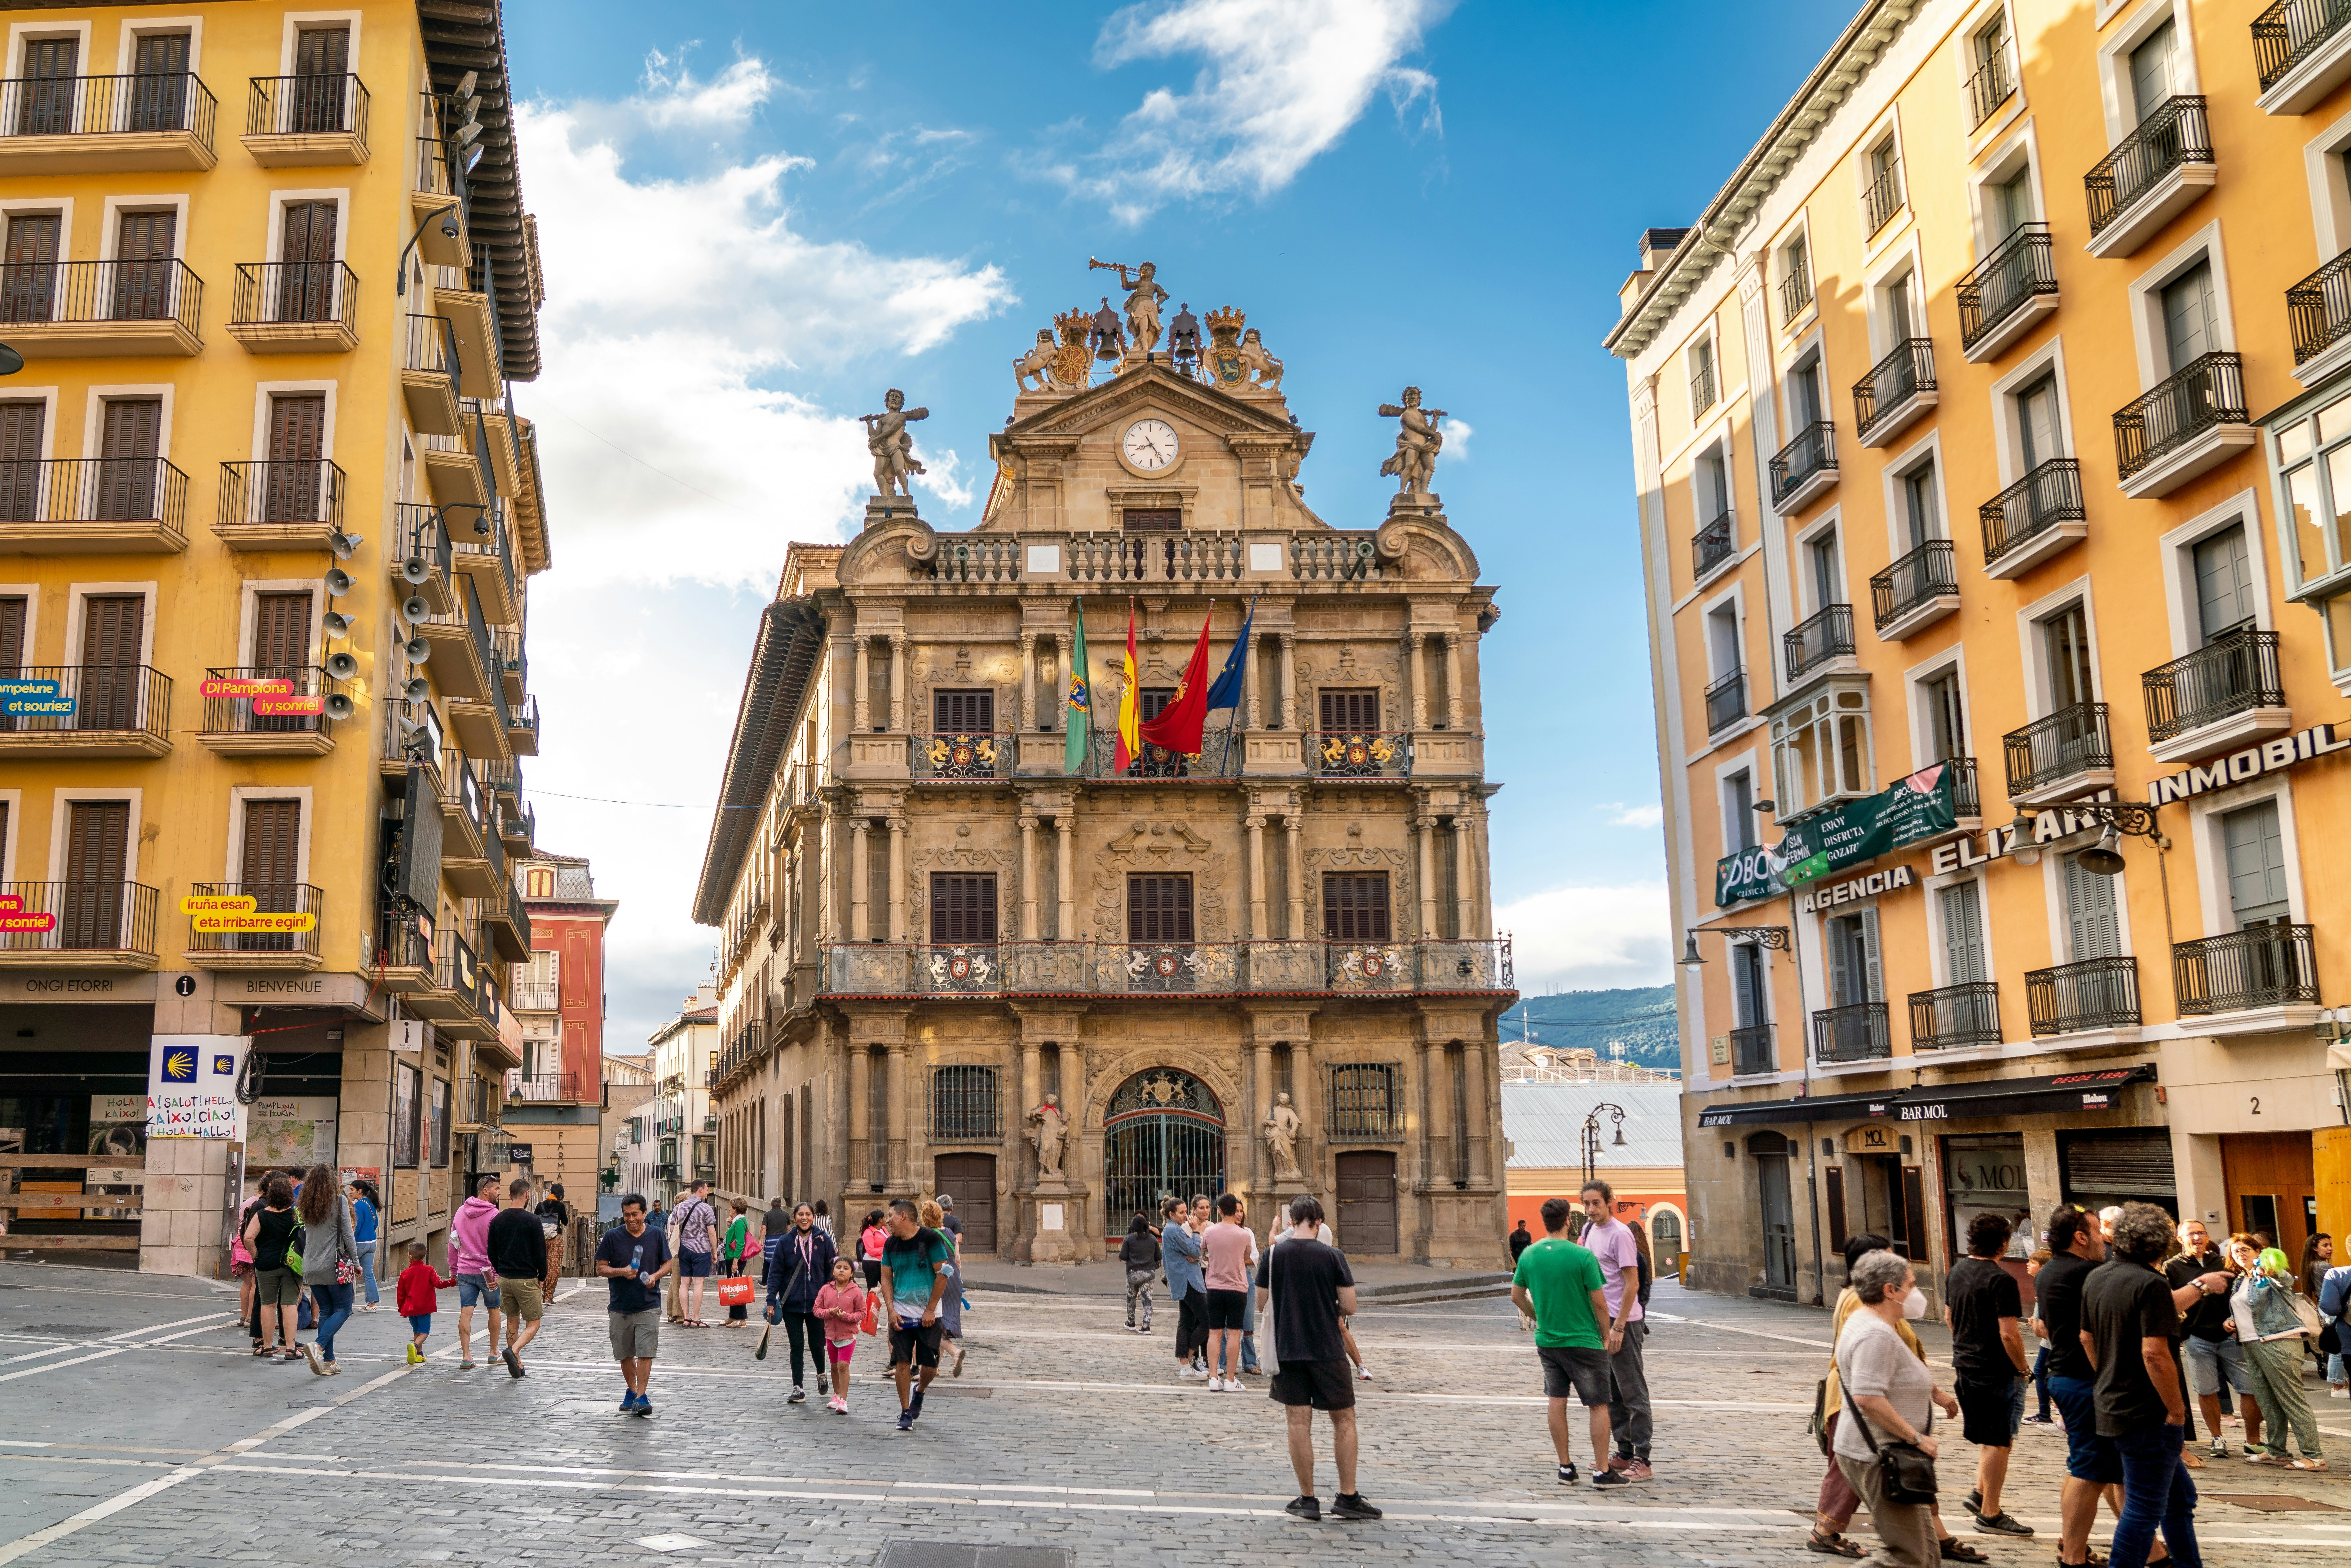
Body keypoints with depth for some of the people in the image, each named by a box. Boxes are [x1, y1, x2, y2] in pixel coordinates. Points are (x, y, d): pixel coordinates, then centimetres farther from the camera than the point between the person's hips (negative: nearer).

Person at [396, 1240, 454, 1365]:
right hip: (425, 1308, -3)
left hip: (410, 1308, 3)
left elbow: (400, 1294, 8)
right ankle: (415, 1346, -28)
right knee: (424, 1332, -1)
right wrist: (451, 1282, -6)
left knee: (417, 1331, 20)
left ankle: (419, 1354, 21)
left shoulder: (405, 1273, 3)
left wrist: (402, 1309, 19)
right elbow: (438, 1284, -15)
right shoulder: (429, 1270, -5)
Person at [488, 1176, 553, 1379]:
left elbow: (491, 1253, 9)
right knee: (533, 1324, 3)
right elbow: (541, 1253, -11)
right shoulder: (533, 1221, -13)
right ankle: (513, 1351, -20)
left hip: (505, 1279, 5)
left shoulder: (497, 1220, 2)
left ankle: (517, 1364, 17)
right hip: (527, 1280, -5)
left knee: (512, 1322, 17)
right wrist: (542, 1278, 2)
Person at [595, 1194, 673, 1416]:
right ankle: (631, 1392, 30)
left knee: (645, 1353, -10)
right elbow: (601, 1268, 0)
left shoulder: (656, 1236, 0)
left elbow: (669, 1263, 8)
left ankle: (641, 1397, -5)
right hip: (620, 1306, 1)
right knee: (625, 1354, 12)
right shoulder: (612, 1236, -3)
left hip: (649, 1305, -1)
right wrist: (622, 1272, -18)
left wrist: (655, 1276, -12)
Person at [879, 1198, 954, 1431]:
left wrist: (930, 1310, -10)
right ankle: (906, 1413, 7)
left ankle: (920, 1392, 30)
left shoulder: (931, 1239, -8)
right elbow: (886, 1279, 8)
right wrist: (892, 1311, -5)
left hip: (928, 1315, -3)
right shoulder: (891, 1244, 5)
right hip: (901, 1315, 3)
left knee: (930, 1366, -1)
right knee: (902, 1363, -4)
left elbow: (942, 1275, -8)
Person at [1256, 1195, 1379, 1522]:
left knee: (1299, 1422, 6)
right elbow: (1349, 1306, -7)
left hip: (1288, 1350, 2)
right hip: (1328, 1350, -2)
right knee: (1344, 1420, 9)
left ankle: (1308, 1499, 10)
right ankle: (1347, 1497, 9)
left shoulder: (1272, 1256, -3)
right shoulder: (1332, 1256, -8)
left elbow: (1261, 1305, 3)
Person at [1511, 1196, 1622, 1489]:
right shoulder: (1583, 1256, -16)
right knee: (1598, 1405, 5)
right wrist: (1607, 1335, 1)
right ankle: (1602, 1471, 7)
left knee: (1557, 1403, 11)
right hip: (1584, 1341, -5)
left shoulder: (1529, 1255, -1)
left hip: (1547, 1341, 5)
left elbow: (1516, 1296, 8)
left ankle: (1566, 1468, 16)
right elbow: (1599, 1302, -13)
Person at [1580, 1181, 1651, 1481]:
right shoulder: (1589, 1229, 10)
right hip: (1599, 1321, 9)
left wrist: (1618, 1327, -20)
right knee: (1611, 1393, 14)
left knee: (1633, 1392, -3)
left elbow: (1632, 1284, -18)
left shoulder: (1620, 1234, -16)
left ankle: (1642, 1460, 0)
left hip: (1623, 1322, -9)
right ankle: (1625, 1453, 23)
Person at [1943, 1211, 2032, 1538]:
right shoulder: (2001, 1280, -20)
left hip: (1965, 1365, 8)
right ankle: (1990, 1514, 9)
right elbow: (2009, 1334, -23)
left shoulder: (1957, 1271, 7)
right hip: (1997, 1370, -8)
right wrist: (2023, 1368, -10)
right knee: (1999, 1442, 2)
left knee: (1989, 1436, 22)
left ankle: (1980, 1494, 22)